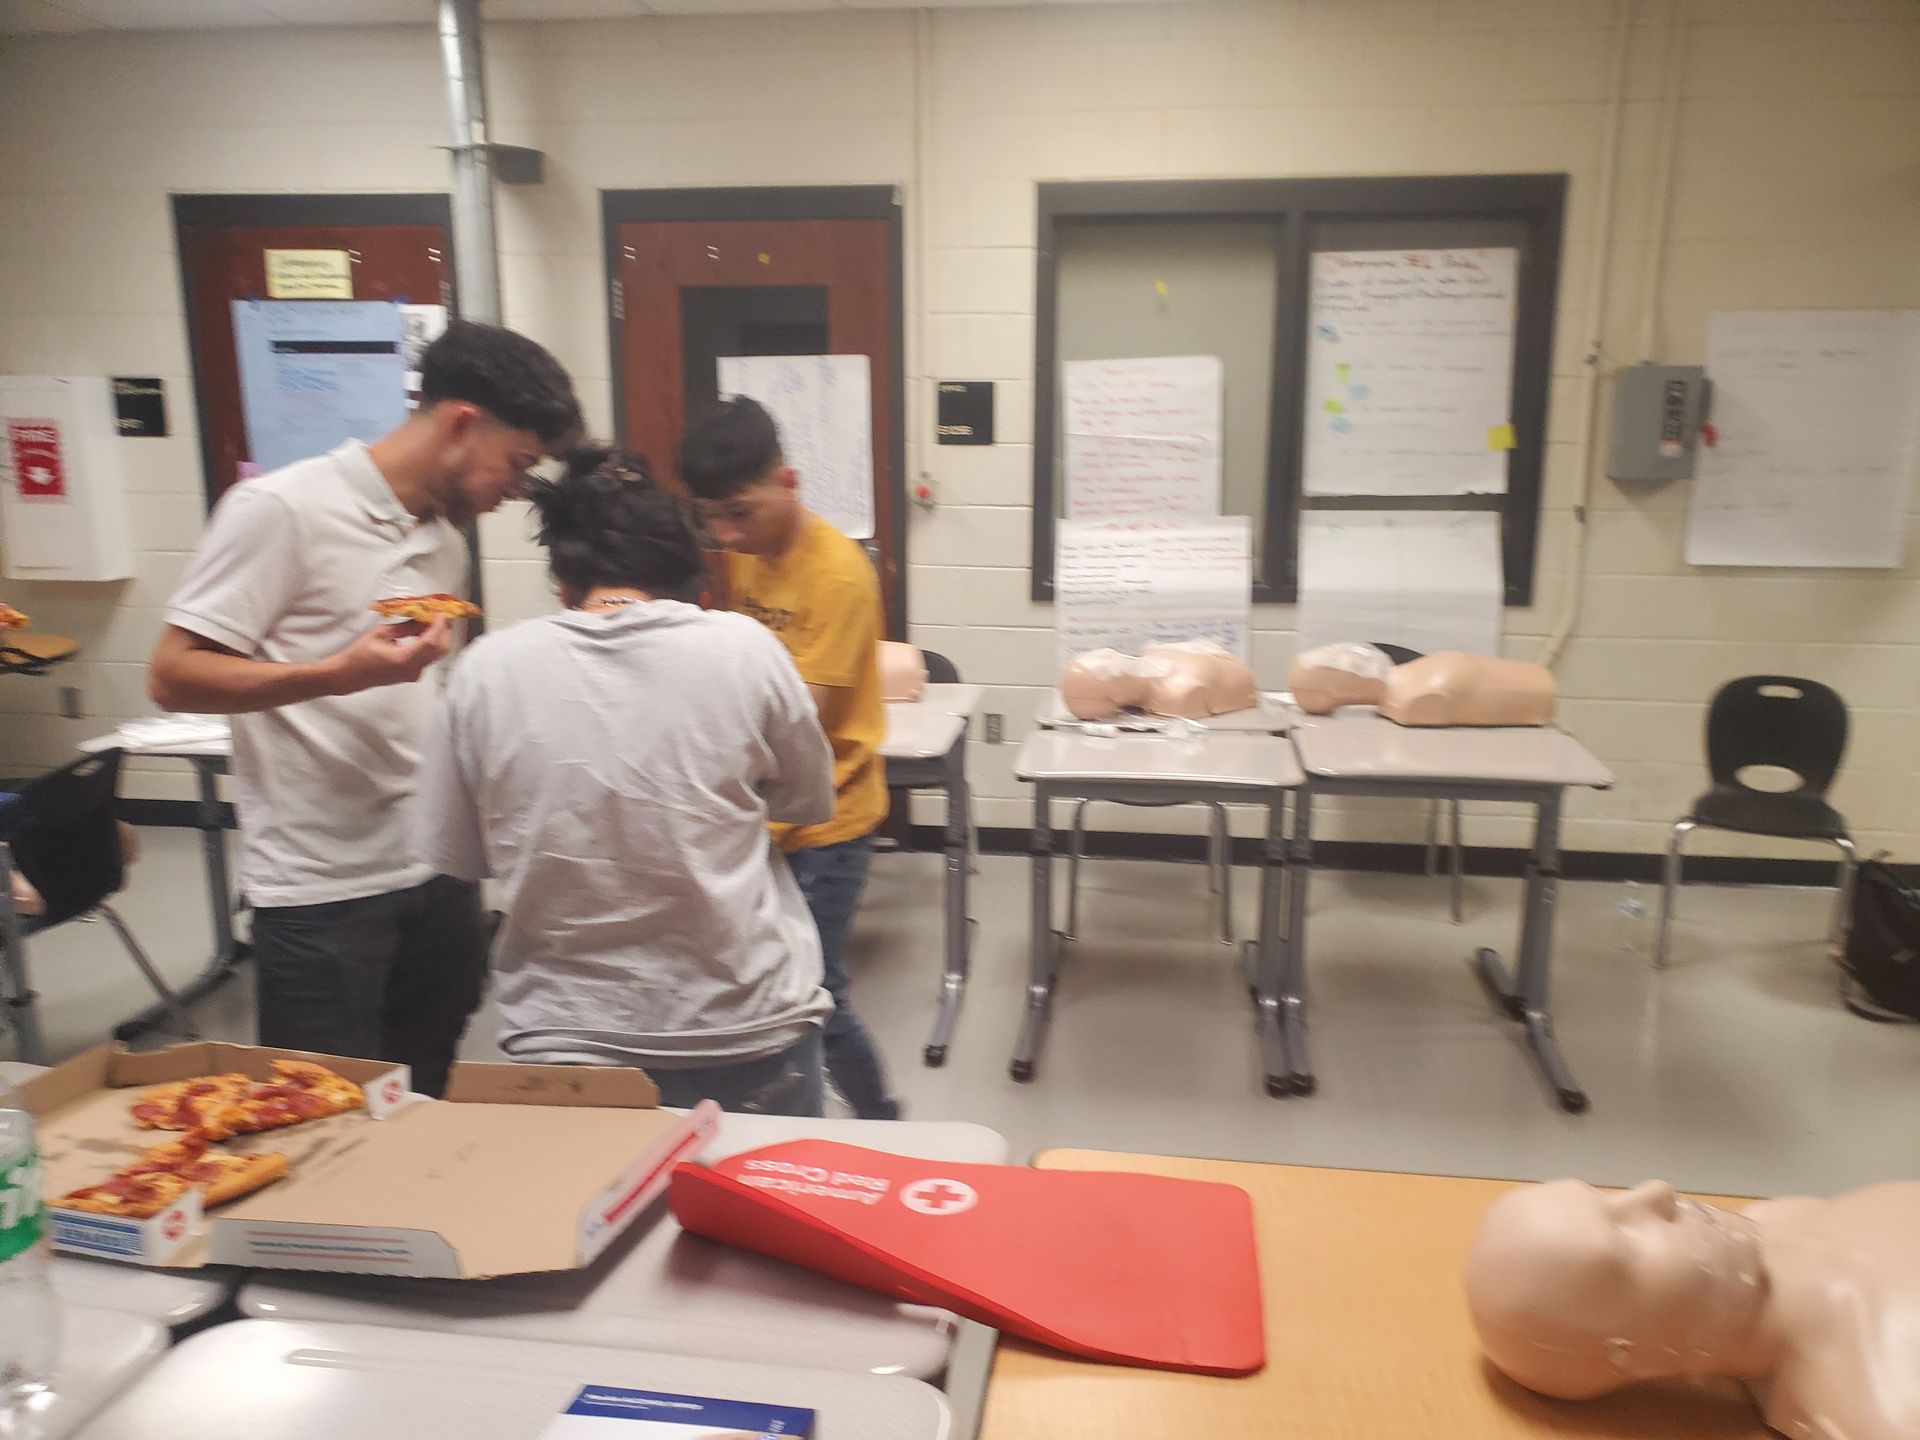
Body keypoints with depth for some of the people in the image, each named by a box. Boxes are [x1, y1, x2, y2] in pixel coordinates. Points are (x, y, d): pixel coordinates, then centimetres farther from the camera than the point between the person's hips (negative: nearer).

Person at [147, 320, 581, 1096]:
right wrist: (339, 673, -26)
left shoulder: (446, 536, 11)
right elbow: (172, 676, -12)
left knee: (428, 1109, 14)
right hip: (322, 889, -6)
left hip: (438, 875, 6)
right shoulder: (281, 509, -11)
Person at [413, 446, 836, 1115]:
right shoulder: (743, 647, -12)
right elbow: (810, 802, 3)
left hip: (562, 1042, 1)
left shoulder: (487, 669, -9)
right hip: (749, 1038, 0)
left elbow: (453, 855, 2)